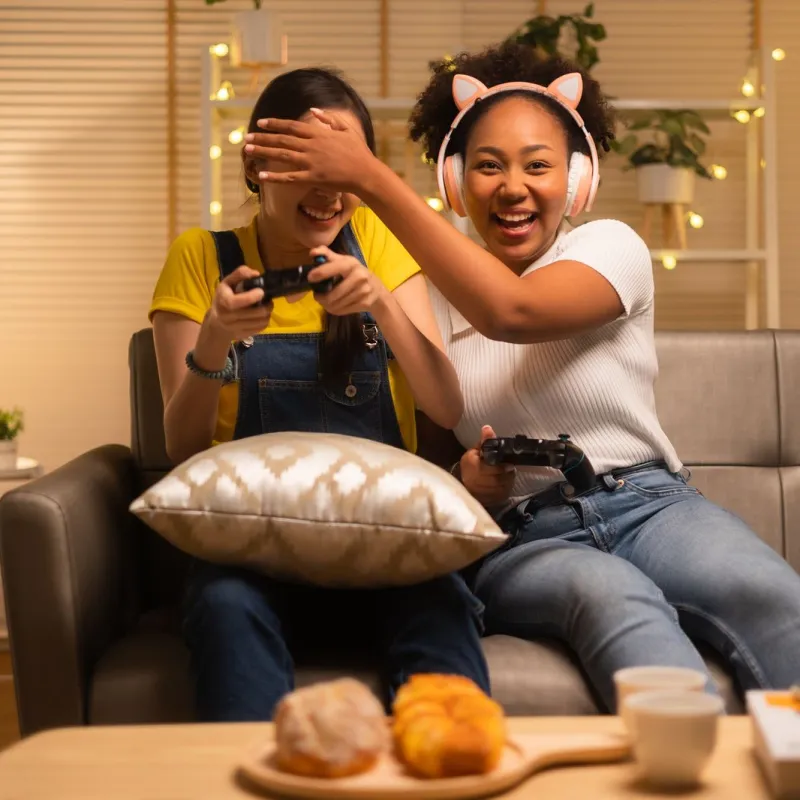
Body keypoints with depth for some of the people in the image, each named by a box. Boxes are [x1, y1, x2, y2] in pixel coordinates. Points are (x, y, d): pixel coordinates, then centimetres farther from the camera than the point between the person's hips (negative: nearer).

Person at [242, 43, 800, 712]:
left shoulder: (610, 247, 2)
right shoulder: (429, 298, 9)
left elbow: (510, 311, -21)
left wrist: (369, 177, -22)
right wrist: (465, 482, -11)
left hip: (648, 505, 0)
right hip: (520, 541, 0)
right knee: (611, 594, -36)